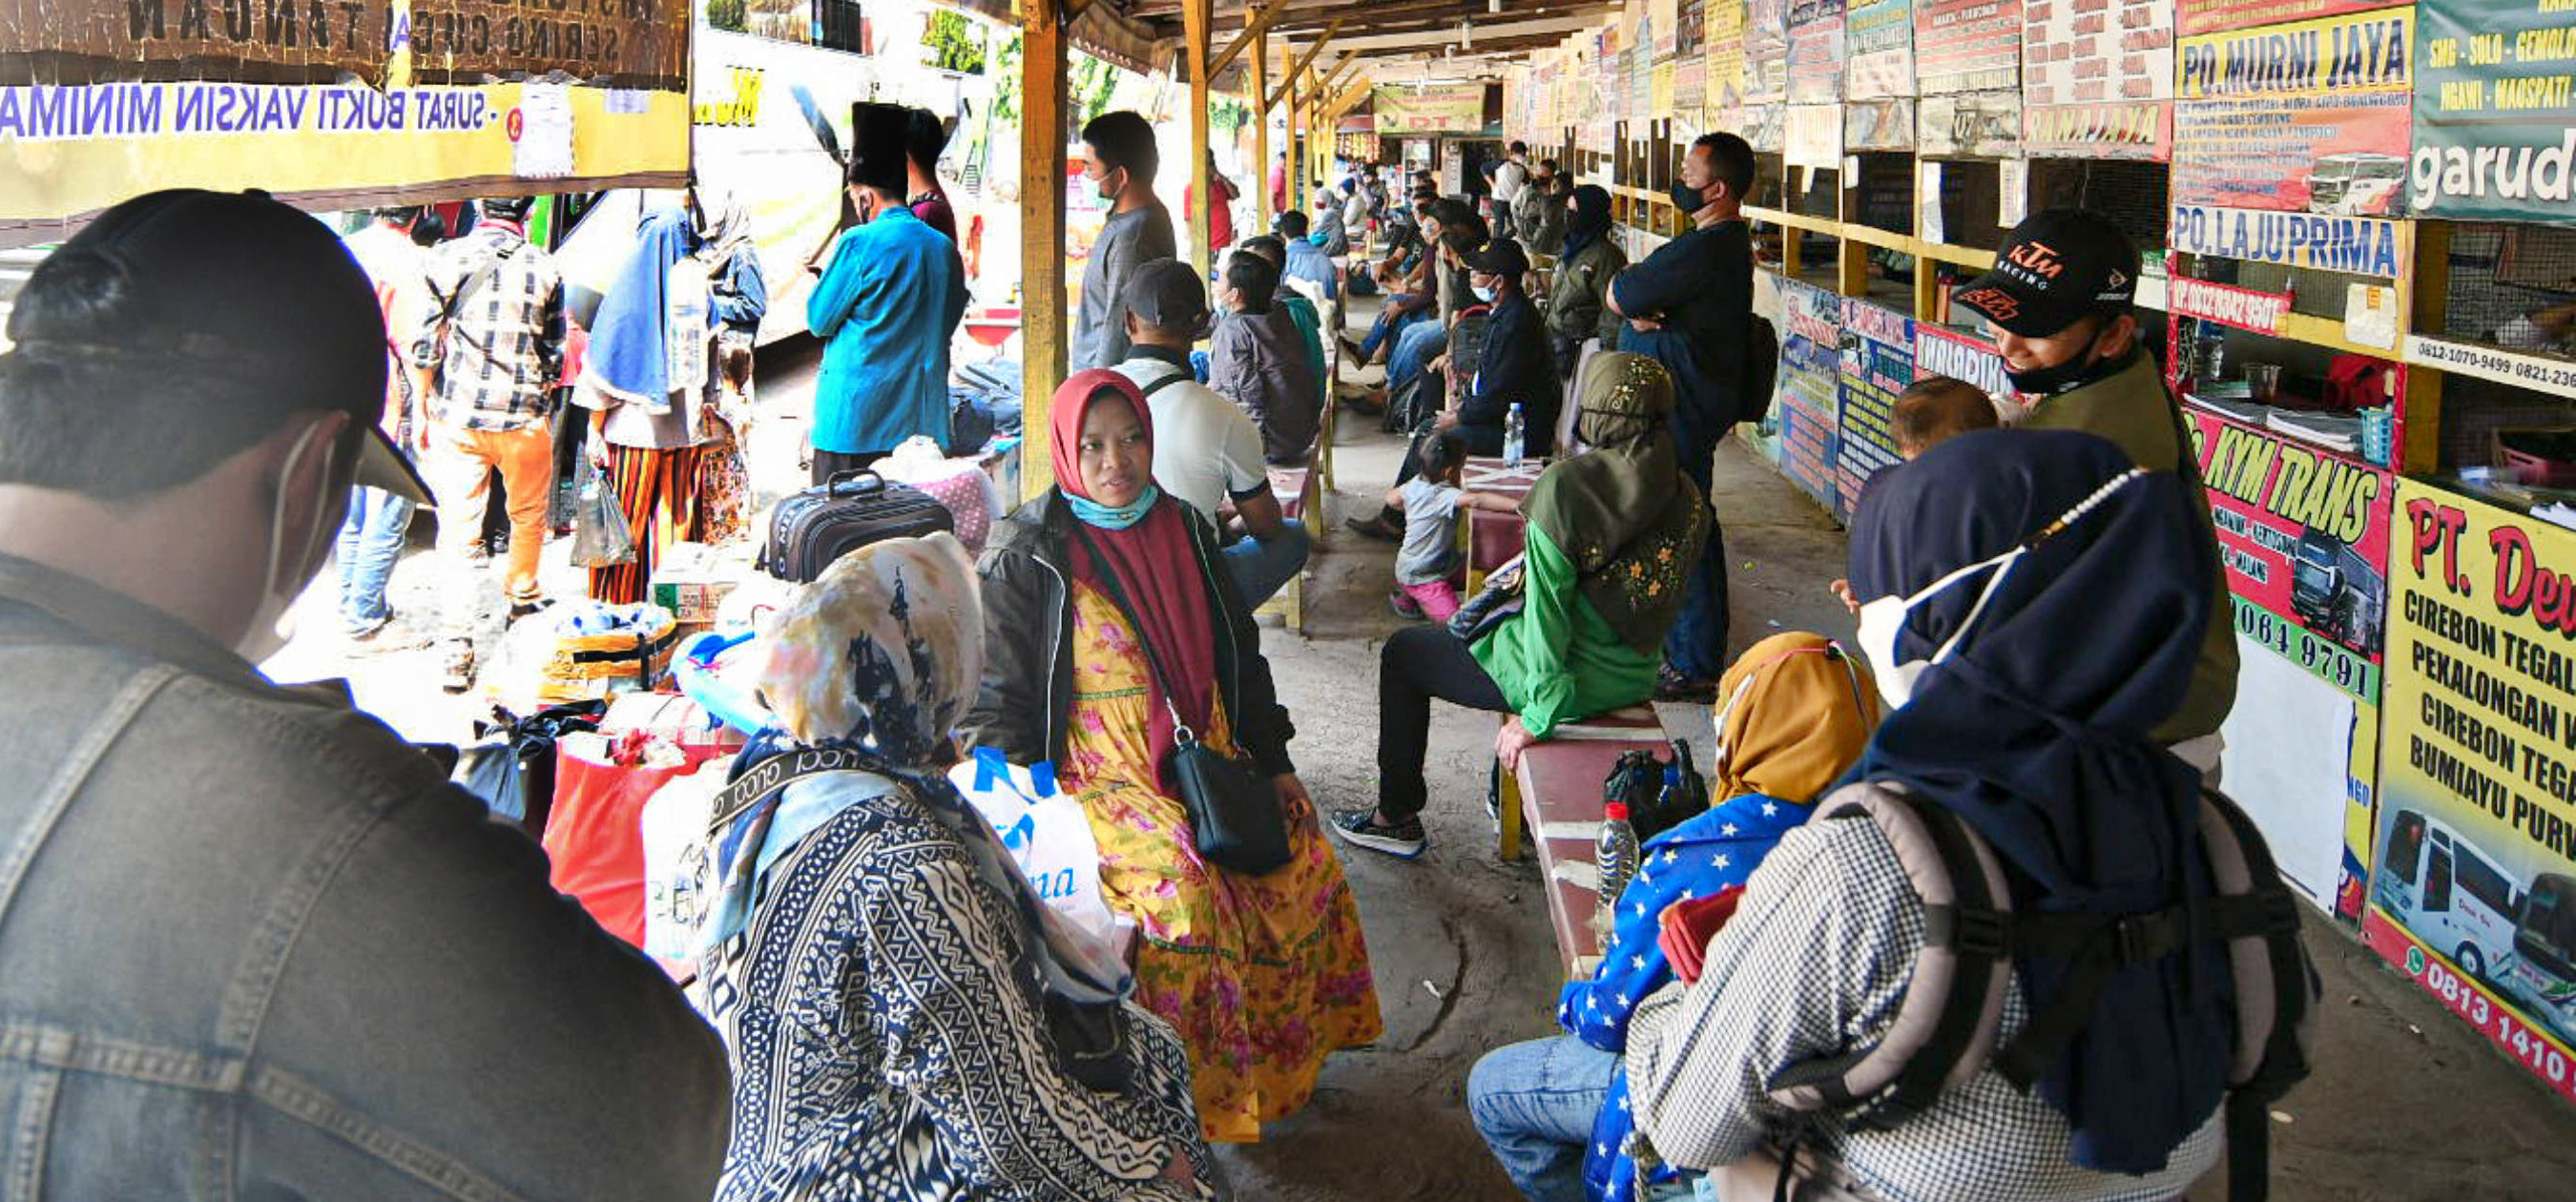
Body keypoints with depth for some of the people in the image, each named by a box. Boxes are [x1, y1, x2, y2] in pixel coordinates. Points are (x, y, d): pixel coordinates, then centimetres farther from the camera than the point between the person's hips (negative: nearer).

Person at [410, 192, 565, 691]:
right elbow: (554, 354, 7)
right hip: (524, 417, 0)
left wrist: (422, 412, 7)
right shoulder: (545, 267, -1)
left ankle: (455, 649, -3)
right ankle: (522, 601, 42)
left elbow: (426, 345, -3)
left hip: (457, 417, 0)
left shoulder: (448, 257, -3)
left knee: (458, 529, 2)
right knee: (528, 516, 23)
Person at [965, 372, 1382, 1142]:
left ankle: (1278, 1064, 5)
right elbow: (1000, 709, -5)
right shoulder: (1027, 560, -6)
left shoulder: (1185, 531, 10)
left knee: (1307, 863, -14)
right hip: (1098, 779, -6)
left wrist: (1273, 762, 12)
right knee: (1182, 889, -30)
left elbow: (1239, 655, 19)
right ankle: (1188, 1095, -14)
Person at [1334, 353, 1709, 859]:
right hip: (1636, 679, 7)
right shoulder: (1688, 497, -4)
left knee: (1402, 653, 16)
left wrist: (1538, 714, -18)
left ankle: (1396, 818, 24)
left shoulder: (1566, 485, -23)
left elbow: (1548, 606, -23)